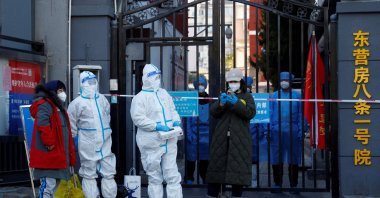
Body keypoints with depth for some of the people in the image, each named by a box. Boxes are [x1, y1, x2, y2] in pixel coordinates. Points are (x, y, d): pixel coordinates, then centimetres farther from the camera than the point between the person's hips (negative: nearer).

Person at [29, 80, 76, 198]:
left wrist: (69, 152, 21)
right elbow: (42, 124, -29)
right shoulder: (45, 105, -11)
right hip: (48, 155, -11)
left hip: (57, 155, 11)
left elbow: (64, 130, 25)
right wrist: (49, 143, -26)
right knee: (48, 186, -12)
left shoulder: (58, 106, 21)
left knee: (55, 186, 15)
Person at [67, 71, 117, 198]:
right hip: (88, 145, -5)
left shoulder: (102, 99, 10)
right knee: (89, 175, 3)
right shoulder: (77, 102, -7)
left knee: (109, 173, 7)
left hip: (105, 143, 5)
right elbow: (72, 126, -3)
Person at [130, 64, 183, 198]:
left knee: (173, 176, 2)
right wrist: (157, 126, -21)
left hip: (169, 142, 5)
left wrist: (176, 120, 0)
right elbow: (138, 118, -14)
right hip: (151, 143, -5)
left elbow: (172, 110, 21)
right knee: (155, 178, 6)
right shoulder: (140, 97, -5)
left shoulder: (164, 93, 14)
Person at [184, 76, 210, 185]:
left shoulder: (209, 101, 8)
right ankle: (189, 179, 8)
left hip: (206, 135, 2)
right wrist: (188, 134, -9)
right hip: (194, 135, -2)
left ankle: (205, 178, 19)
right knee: (191, 158, -1)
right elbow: (187, 118, -2)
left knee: (205, 159, 8)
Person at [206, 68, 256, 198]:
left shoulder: (247, 97, 9)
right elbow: (213, 112, 5)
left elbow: (251, 113, -8)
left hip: (239, 139, -2)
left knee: (238, 166, -3)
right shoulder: (224, 95, 17)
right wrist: (221, 104, -15)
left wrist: (236, 103, -19)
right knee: (217, 163, 0)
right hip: (221, 138, 2)